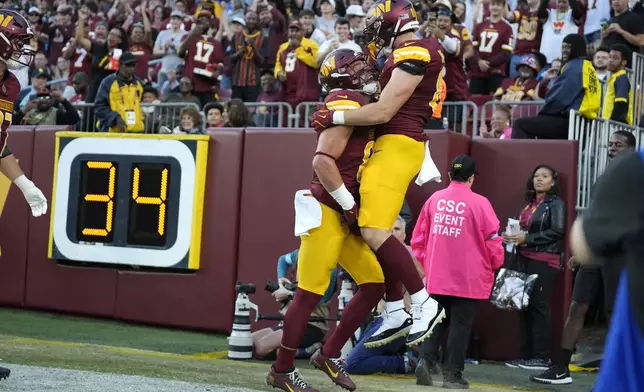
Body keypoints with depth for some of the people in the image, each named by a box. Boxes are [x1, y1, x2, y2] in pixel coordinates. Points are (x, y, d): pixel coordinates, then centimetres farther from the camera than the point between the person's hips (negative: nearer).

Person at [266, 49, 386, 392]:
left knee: (375, 284, 8)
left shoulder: (360, 106, 17)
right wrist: (350, 205, -16)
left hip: (345, 216, 10)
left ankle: (329, 354, 19)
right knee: (310, 294, -4)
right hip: (325, 212, -9)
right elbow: (323, 161, -21)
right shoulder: (347, 103, -12)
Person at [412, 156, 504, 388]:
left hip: (436, 276, 4)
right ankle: (452, 374, 7)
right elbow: (492, 239, -6)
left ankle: (426, 361, -1)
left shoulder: (434, 199, 1)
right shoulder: (479, 203, -11)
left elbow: (419, 235, 9)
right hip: (468, 278, -4)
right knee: (460, 324, 5)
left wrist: (423, 262, 21)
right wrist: (495, 264, 12)